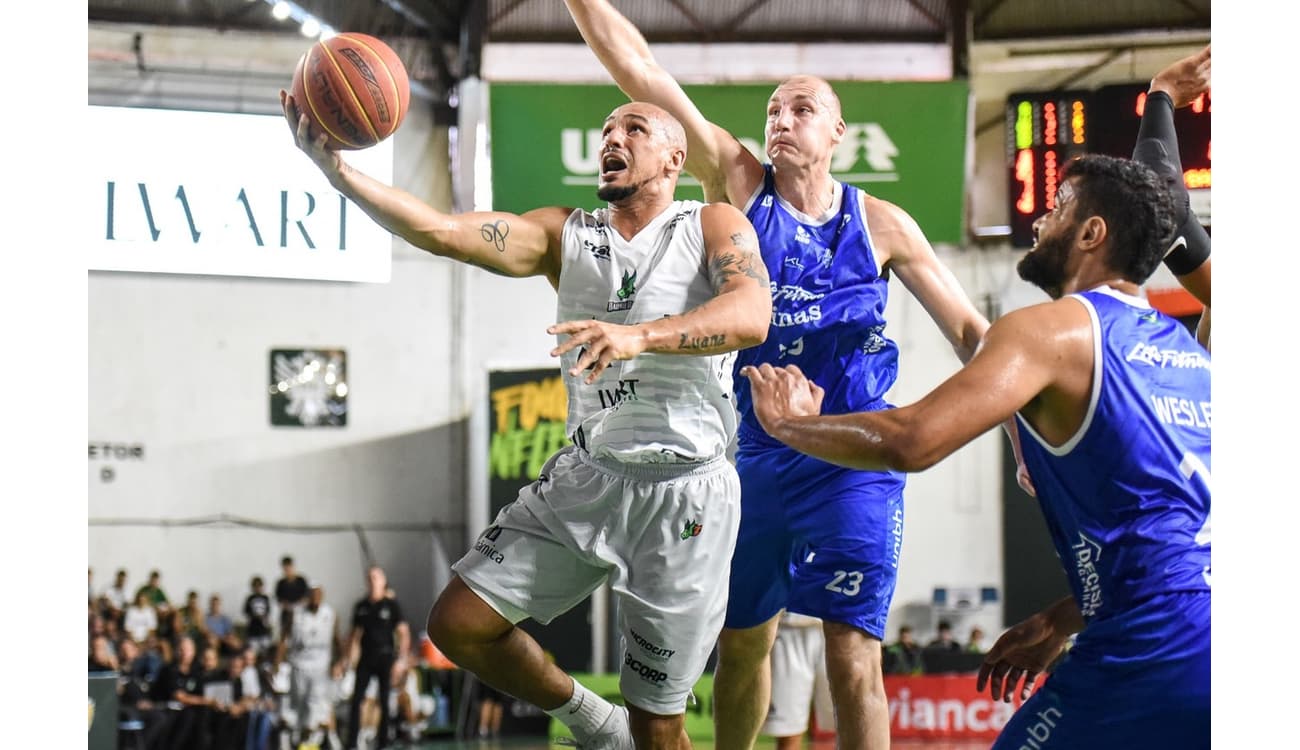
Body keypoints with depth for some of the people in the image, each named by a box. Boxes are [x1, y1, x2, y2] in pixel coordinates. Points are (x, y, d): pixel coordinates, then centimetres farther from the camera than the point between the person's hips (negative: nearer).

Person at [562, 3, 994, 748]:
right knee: (742, 643, 15)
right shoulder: (740, 183, 0)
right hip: (760, 455, 3)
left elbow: (969, 331, 2)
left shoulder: (880, 224, -2)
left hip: (853, 460, -2)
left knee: (853, 661, -9)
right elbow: (642, 73, -7)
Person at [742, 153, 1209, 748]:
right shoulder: (1188, 351, 21)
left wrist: (787, 423, 3)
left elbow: (910, 442, -14)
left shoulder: (1051, 330, -3)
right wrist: (1063, 620, 34)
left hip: (1153, 664, -6)